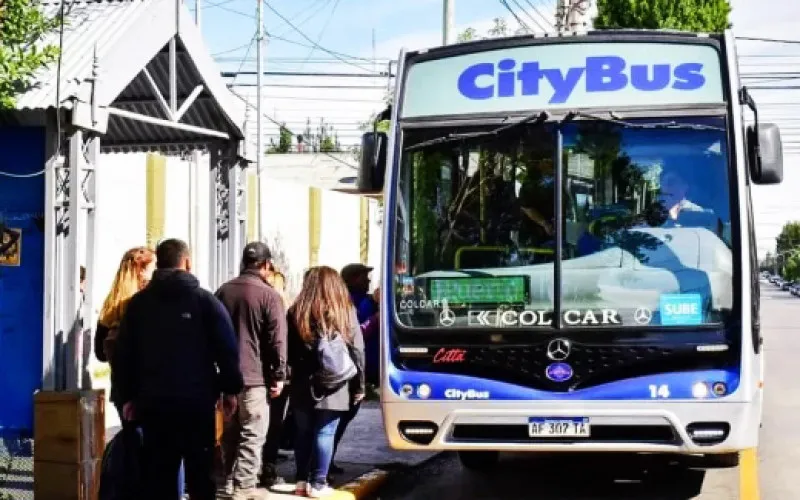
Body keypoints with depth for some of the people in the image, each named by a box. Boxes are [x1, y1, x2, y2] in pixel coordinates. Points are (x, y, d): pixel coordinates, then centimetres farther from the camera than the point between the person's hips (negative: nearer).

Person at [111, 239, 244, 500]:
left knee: (158, 474, 4)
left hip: (153, 401, 2)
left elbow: (122, 353, 6)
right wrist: (230, 389, 4)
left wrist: (126, 396, 11)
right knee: (200, 472, 7)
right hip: (197, 400, -2)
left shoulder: (138, 303, 7)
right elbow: (227, 348, -5)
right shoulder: (204, 300, -1)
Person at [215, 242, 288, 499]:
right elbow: (277, 340, -12)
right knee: (252, 436, -3)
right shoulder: (269, 295, -10)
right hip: (254, 375, -6)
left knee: (229, 433, 16)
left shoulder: (222, 292, 8)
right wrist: (279, 376, -5)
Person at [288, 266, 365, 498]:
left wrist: (297, 373, 9)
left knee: (303, 433, 12)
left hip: (303, 385, 2)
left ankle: (302, 481, 18)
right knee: (325, 434, 2)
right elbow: (357, 352, -2)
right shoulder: (345, 312, -3)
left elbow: (289, 351, 2)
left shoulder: (296, 313, 0)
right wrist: (358, 385, 5)